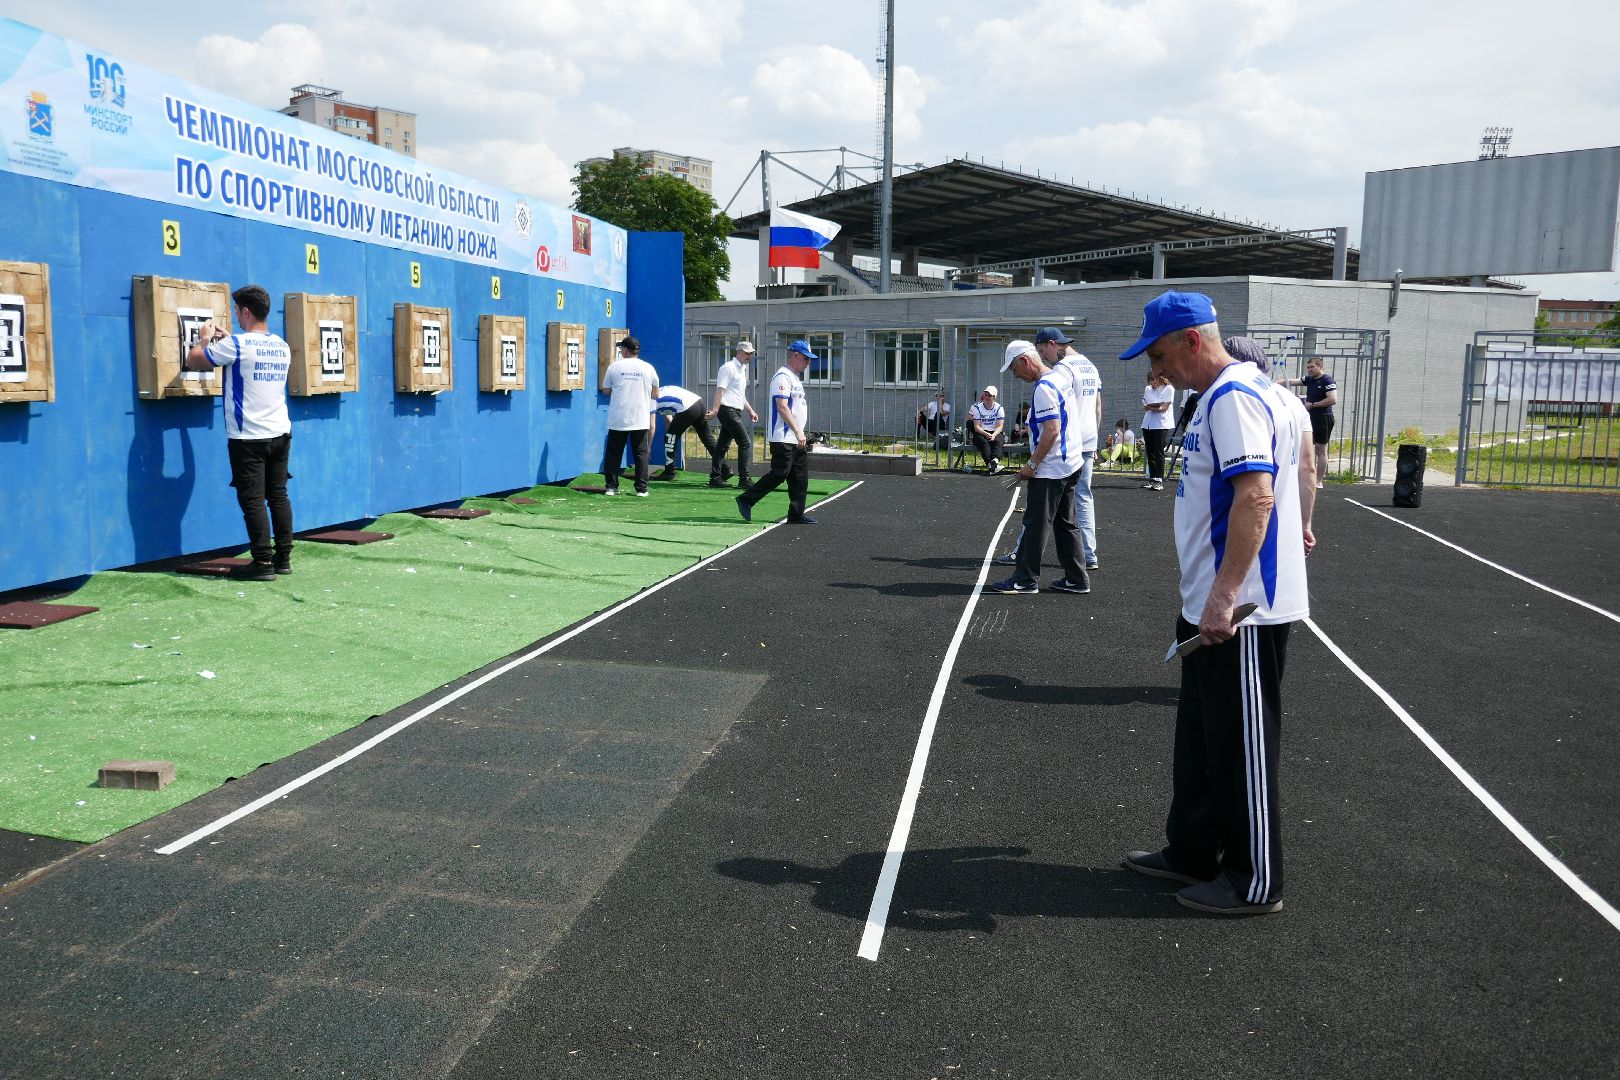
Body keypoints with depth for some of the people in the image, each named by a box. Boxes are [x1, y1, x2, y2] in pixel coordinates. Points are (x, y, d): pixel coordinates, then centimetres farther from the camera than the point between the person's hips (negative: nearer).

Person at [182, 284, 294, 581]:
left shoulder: (235, 345, -12)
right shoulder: (282, 347, 8)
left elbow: (193, 361, -1)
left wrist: (204, 339, 17)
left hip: (248, 438, -6)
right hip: (280, 434, 6)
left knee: (253, 501, -2)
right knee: (278, 495, 11)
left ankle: (263, 563, -2)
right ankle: (283, 558, 15)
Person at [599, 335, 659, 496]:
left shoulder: (614, 366, -1)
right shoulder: (648, 368, 2)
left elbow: (605, 390, 8)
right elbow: (655, 395, 9)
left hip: (617, 419, 0)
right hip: (640, 419, 0)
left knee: (613, 453, 9)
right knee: (641, 454, 5)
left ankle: (611, 486, 8)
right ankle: (641, 489, 2)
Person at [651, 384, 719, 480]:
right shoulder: (661, 393, 27)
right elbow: (669, 420, 31)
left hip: (687, 409, -9)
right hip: (699, 402, 9)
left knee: (670, 437, 5)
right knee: (707, 437, 15)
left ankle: (669, 473, 10)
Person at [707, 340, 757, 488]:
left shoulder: (742, 369, 21)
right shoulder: (729, 367, -8)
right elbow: (720, 389, -17)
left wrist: (750, 411, 25)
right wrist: (715, 410, -25)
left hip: (736, 412, 10)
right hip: (728, 410, -10)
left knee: (723, 445, 10)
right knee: (746, 443, -12)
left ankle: (715, 478, 13)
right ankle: (743, 479, -11)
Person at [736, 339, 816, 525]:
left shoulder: (794, 377, 21)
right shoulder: (783, 376, -11)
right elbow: (782, 407, -22)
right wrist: (798, 432, -27)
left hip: (796, 439, 10)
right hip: (783, 438, -10)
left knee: (800, 478, 6)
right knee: (779, 473, -13)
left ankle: (796, 516, 9)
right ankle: (746, 499, -3)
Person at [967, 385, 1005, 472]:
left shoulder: (999, 408, 5)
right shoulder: (977, 407, 2)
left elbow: (999, 426, -3)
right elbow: (976, 426, -6)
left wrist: (993, 435, -24)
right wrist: (986, 434, -24)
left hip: (995, 433, 1)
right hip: (981, 433, -1)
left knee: (998, 442, -32)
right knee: (983, 442, -34)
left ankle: (995, 460, -60)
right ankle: (989, 463, -55)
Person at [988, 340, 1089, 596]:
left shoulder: (1044, 387, -19)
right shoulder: (1062, 376, 8)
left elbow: (1052, 430, -23)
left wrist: (1032, 464, -18)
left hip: (1050, 470, -10)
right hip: (1071, 464, 10)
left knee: (1036, 524, -2)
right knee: (1066, 523, 14)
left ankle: (1026, 580, 4)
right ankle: (1076, 579, 18)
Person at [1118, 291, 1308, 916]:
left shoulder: (1233, 398, -18)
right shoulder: (1224, 396, 14)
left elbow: (1256, 496, -28)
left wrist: (1223, 597, -31)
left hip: (1240, 612, -11)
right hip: (1209, 605, 11)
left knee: (1241, 745, 2)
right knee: (1200, 738, 19)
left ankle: (1254, 882, 15)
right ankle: (1193, 852, 33)